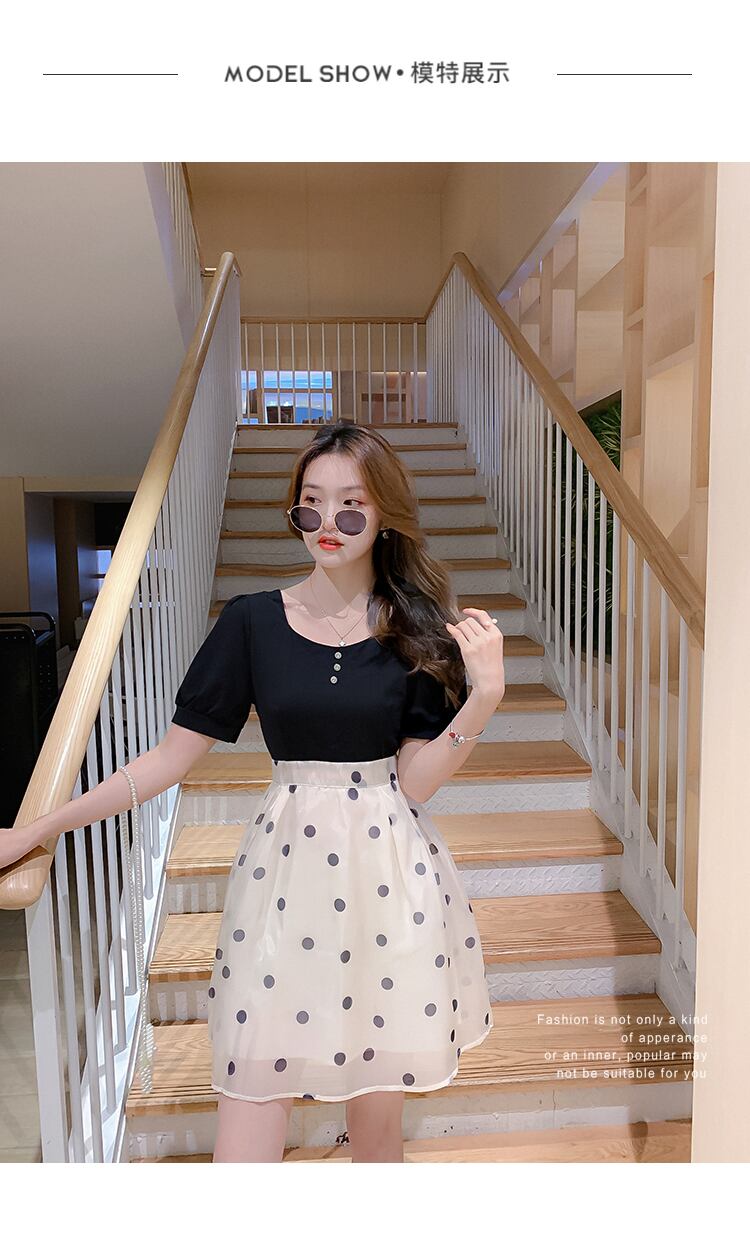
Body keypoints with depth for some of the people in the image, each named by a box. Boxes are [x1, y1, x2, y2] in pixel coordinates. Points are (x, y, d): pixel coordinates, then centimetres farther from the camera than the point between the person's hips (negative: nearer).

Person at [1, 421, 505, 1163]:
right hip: (283, 871, 0)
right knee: (246, 1134, 2)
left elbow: (415, 781, -3)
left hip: (386, 878, 1)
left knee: (376, 1124, 13)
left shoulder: (418, 630, -1)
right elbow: (172, 757, 0)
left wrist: (484, 697, -16)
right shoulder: (253, 621, -1)